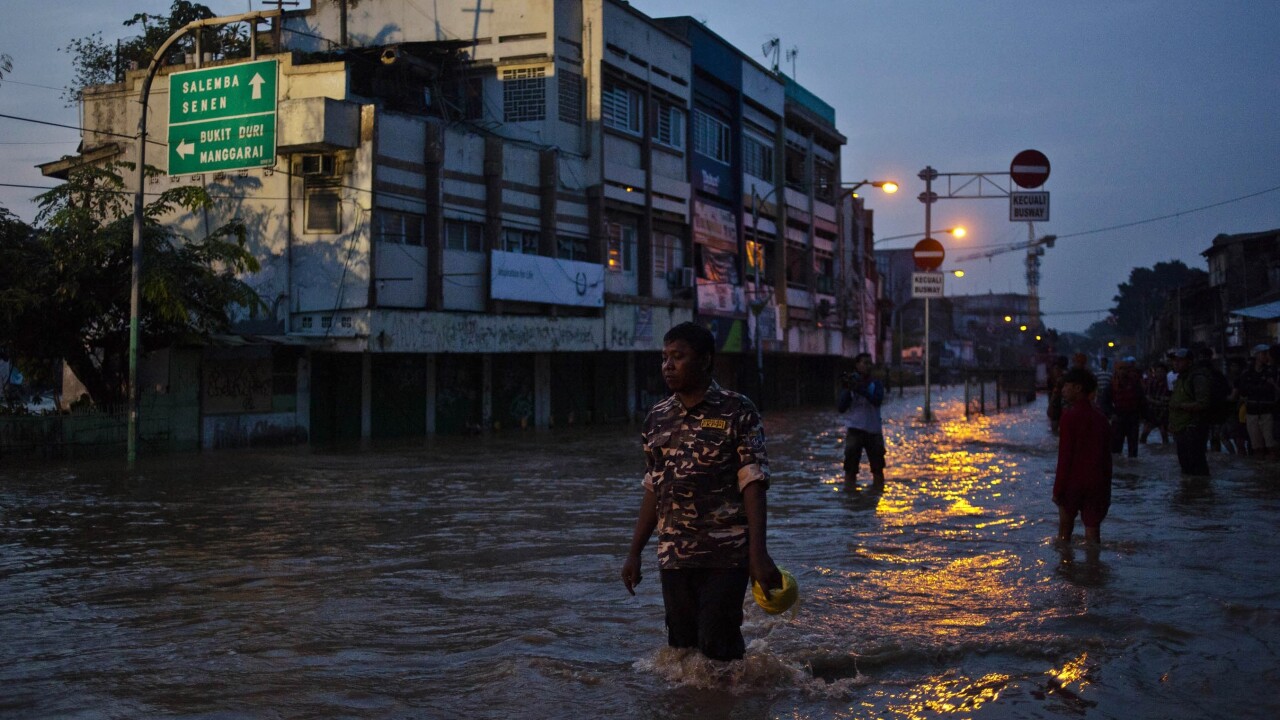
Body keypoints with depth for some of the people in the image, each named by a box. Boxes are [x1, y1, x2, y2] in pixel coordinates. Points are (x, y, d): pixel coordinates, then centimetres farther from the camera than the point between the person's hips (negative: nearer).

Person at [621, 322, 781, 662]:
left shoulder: (737, 412, -5)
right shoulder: (657, 419, 10)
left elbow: (753, 485, -10)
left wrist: (758, 554, -18)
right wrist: (634, 553, 13)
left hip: (725, 556, -5)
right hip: (673, 557, 5)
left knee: (718, 647, -5)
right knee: (681, 646, 10)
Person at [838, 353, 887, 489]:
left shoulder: (876, 384, 5)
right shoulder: (849, 383, 2)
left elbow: (877, 401, -15)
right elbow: (840, 408, -5)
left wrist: (860, 389, -26)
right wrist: (848, 391, -17)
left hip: (874, 431, 2)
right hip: (854, 431, -2)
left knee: (878, 470, 10)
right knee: (850, 469, -4)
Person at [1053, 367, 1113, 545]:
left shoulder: (1070, 415, -11)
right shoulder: (1100, 417, 9)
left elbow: (1065, 456, -13)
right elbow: (1106, 457, 12)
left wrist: (1057, 488, -8)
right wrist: (1106, 491, 18)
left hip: (1073, 480, -5)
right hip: (1096, 483, 5)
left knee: (1065, 525, 12)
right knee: (1093, 534, 4)